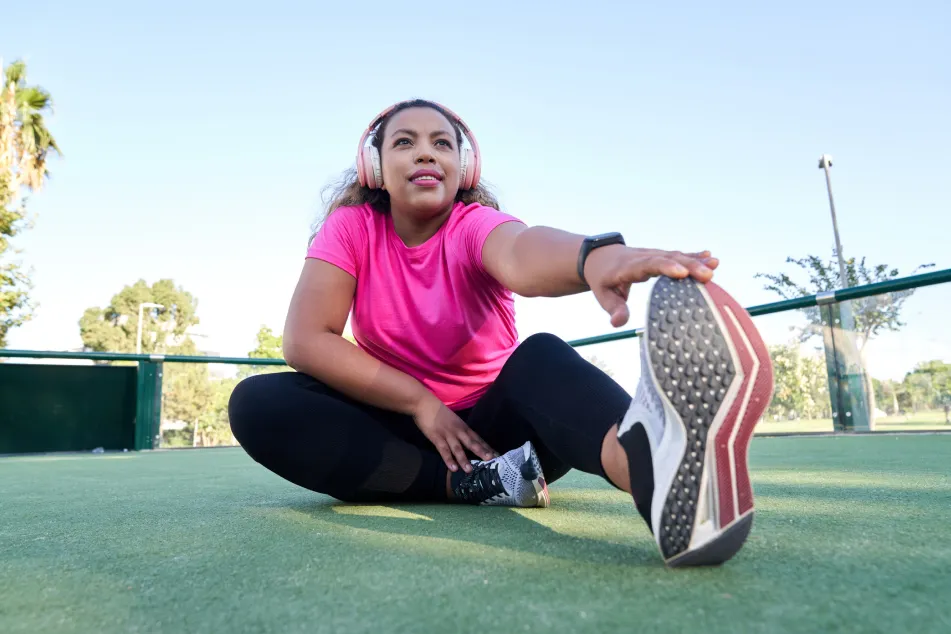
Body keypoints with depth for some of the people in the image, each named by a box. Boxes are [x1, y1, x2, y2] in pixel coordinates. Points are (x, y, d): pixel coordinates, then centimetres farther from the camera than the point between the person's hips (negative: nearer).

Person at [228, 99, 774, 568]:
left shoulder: (476, 224, -12)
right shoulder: (351, 228, -6)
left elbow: (520, 254, -38)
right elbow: (305, 340, -15)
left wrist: (595, 257, -62)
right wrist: (419, 401, -21)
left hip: (490, 423, -1)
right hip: (400, 426, 2)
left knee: (541, 357, -32)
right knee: (259, 403, -23)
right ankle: (478, 483, -30)